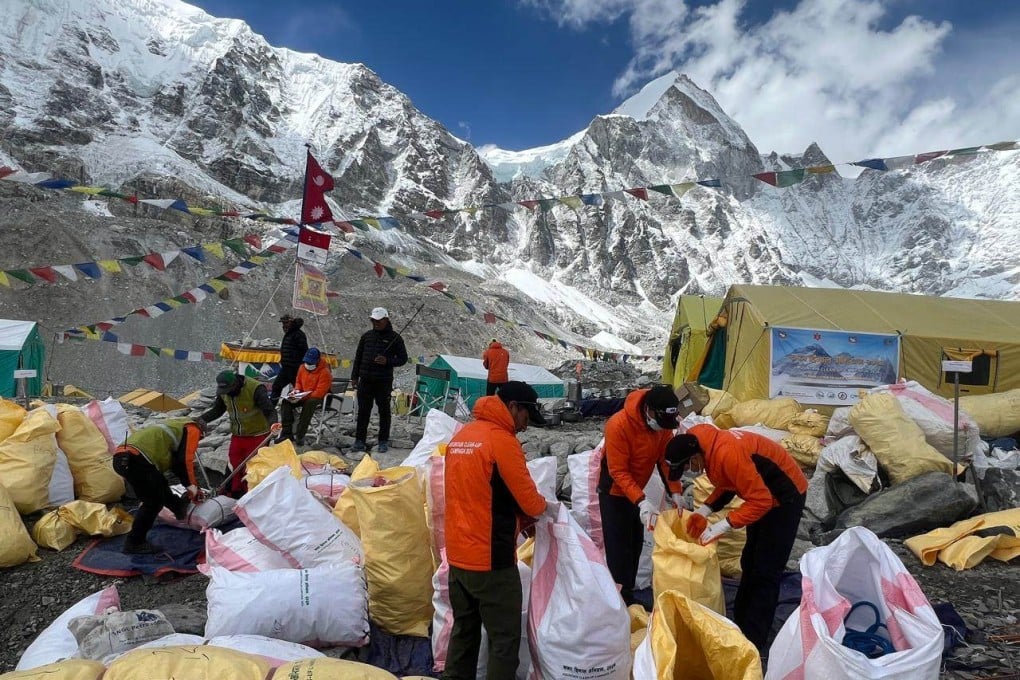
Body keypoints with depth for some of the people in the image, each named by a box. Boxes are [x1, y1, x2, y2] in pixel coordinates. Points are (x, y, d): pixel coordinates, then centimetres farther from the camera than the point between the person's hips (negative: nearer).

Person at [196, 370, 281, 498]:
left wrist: (273, 424, -50)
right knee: (234, 466, 13)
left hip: (257, 436, -6)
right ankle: (235, 495, 31)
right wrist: (201, 419, -8)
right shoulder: (223, 391, -5)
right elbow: (217, 410, 9)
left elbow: (269, 410, -30)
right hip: (237, 435, 6)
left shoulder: (255, 388, -26)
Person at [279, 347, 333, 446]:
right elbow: (298, 382, 20)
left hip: (319, 398, -7)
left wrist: (301, 398, -29)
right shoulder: (303, 367, 2)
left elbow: (319, 393, -23)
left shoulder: (325, 372, -19)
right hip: (302, 396, 7)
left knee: (309, 404, -38)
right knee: (285, 402, -14)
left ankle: (300, 436, -31)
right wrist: (297, 390, -3)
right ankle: (287, 433, -13)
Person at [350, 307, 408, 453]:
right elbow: (358, 357, 16)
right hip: (365, 380, 3)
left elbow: (403, 359, 1)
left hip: (384, 381, -3)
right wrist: (354, 376, 12)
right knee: (363, 410, 6)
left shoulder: (395, 338, -1)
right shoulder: (367, 336, 10)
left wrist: (387, 361, -16)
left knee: (384, 411, 6)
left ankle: (383, 442, 16)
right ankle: (360, 441, 13)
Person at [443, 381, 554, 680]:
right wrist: (547, 508, 8)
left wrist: (518, 516, 16)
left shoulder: (460, 436, 8)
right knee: (505, 638, 5)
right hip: (491, 560, -8)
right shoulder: (502, 440, -17)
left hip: (458, 555, 8)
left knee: (463, 631, 19)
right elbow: (527, 498, -13)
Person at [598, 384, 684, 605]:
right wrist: (642, 502, -36)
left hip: (637, 488, 6)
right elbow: (618, 472, -30)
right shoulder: (619, 424, -33)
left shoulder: (664, 423, -14)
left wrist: (676, 493, -17)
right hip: (614, 490, -6)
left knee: (635, 542, 12)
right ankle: (619, 596, 2)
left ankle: (628, 592, 25)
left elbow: (666, 458, -7)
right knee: (618, 545, -7)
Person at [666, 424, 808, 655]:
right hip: (764, 494, 10)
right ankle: (741, 624, 28)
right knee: (749, 563, 16)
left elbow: (761, 501, -32)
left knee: (765, 572, -6)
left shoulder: (728, 454, -35)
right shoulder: (708, 445, -6)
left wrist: (722, 526, -30)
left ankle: (754, 642, 3)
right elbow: (728, 484, 7)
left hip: (785, 496, -10)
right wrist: (704, 510, -6)